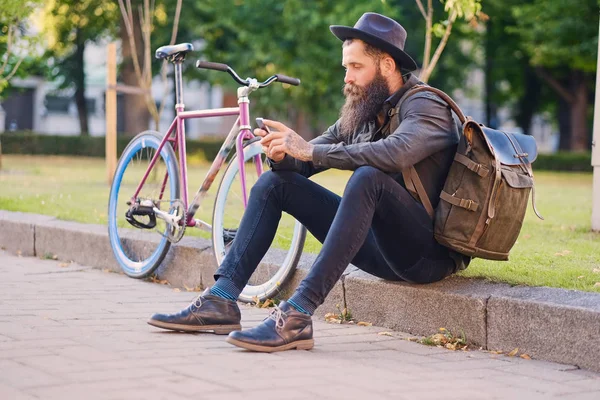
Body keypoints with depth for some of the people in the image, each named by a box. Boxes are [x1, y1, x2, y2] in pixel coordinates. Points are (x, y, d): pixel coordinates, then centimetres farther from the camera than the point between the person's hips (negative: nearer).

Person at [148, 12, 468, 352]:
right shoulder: (361, 112, 12)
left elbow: (395, 154, -34)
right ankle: (220, 301, -7)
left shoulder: (425, 107, -12)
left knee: (368, 178, -36)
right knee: (274, 183, 4)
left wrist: (311, 150, -28)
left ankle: (297, 316, -40)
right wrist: (282, 155, -13)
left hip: (425, 252, -8)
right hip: (378, 247, 8)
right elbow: (303, 163, 11)